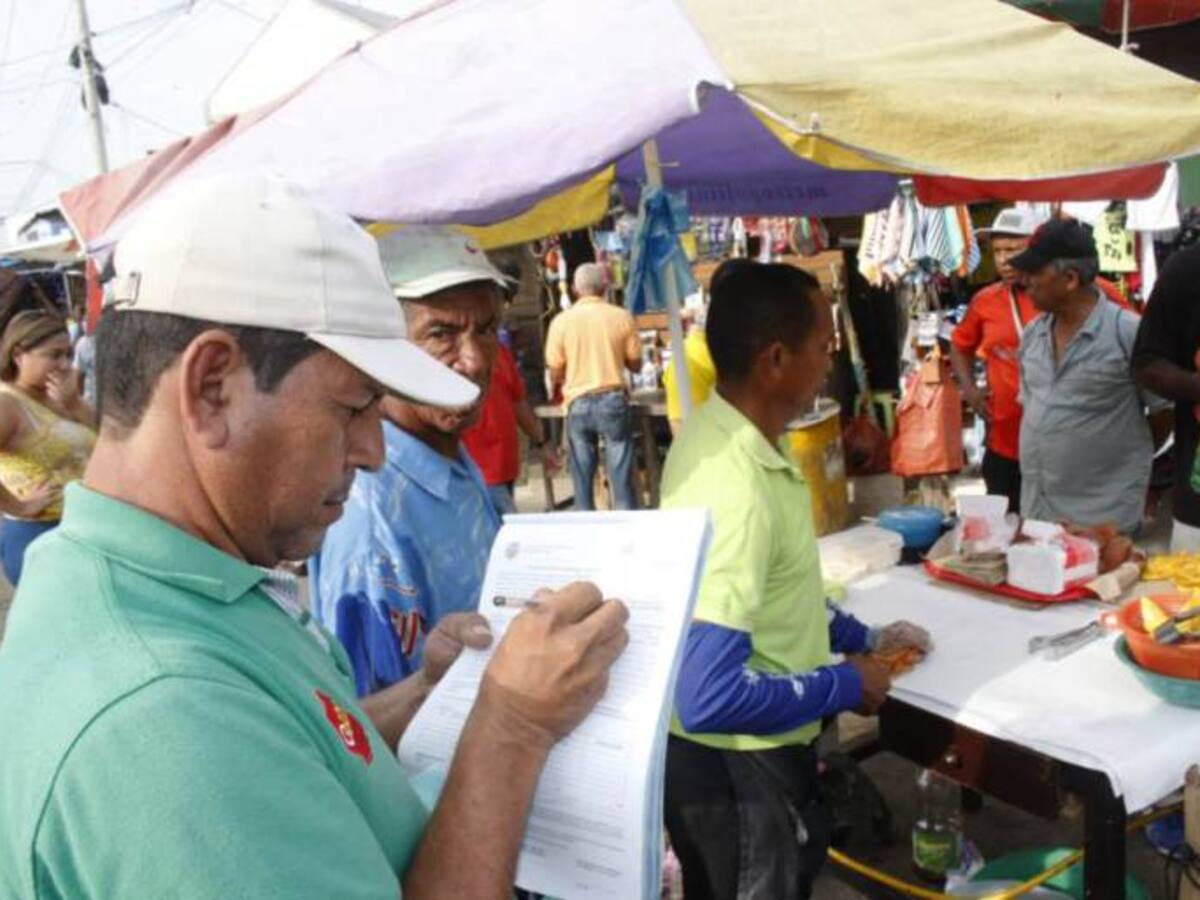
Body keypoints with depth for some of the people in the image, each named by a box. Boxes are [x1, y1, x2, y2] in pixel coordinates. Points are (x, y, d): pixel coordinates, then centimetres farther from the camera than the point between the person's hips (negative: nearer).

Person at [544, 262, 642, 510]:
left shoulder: (561, 321, -3)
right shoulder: (621, 317, -2)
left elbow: (555, 373, 0)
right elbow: (635, 364, 5)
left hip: (578, 404, 0)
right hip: (613, 400, 0)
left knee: (582, 479, 8)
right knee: (622, 478, 4)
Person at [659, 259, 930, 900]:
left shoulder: (715, 430, -2)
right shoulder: (735, 490, -32)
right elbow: (710, 698, -33)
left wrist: (861, 638, 15)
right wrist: (845, 685, -20)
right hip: (735, 760, -8)